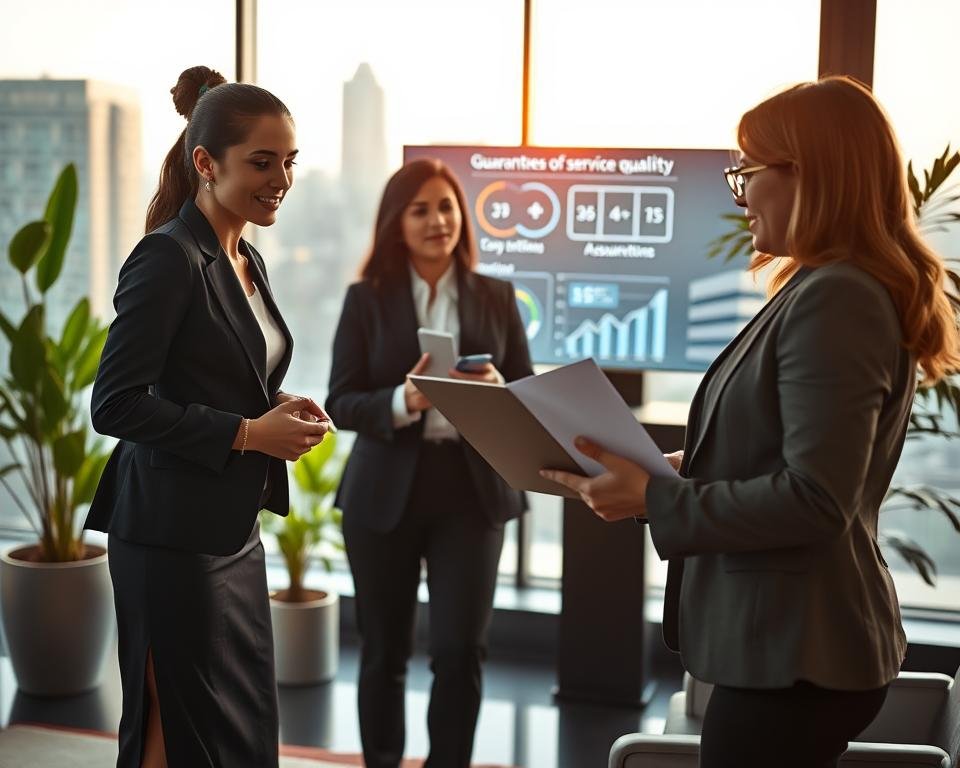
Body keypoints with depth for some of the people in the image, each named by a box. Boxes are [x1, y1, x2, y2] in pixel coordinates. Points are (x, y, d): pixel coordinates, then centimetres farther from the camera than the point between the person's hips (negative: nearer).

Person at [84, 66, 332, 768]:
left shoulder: (248, 261, 12)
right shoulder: (169, 258, -14)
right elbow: (115, 404, -19)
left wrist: (283, 415, 2)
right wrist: (249, 433, -18)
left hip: (235, 530, 9)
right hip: (175, 535, -9)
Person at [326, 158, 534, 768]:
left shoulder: (497, 297, 6)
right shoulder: (367, 299, 0)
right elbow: (341, 403, -4)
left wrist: (497, 392, -16)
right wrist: (404, 401, -23)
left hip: (471, 490, 1)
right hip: (385, 494, 0)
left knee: (461, 650, -3)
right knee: (384, 653, 11)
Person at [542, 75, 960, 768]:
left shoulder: (836, 300, -20)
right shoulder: (826, 290, 13)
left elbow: (814, 501, -25)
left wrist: (655, 499, -20)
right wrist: (685, 468, 6)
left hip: (795, 656, -10)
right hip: (789, 640, 10)